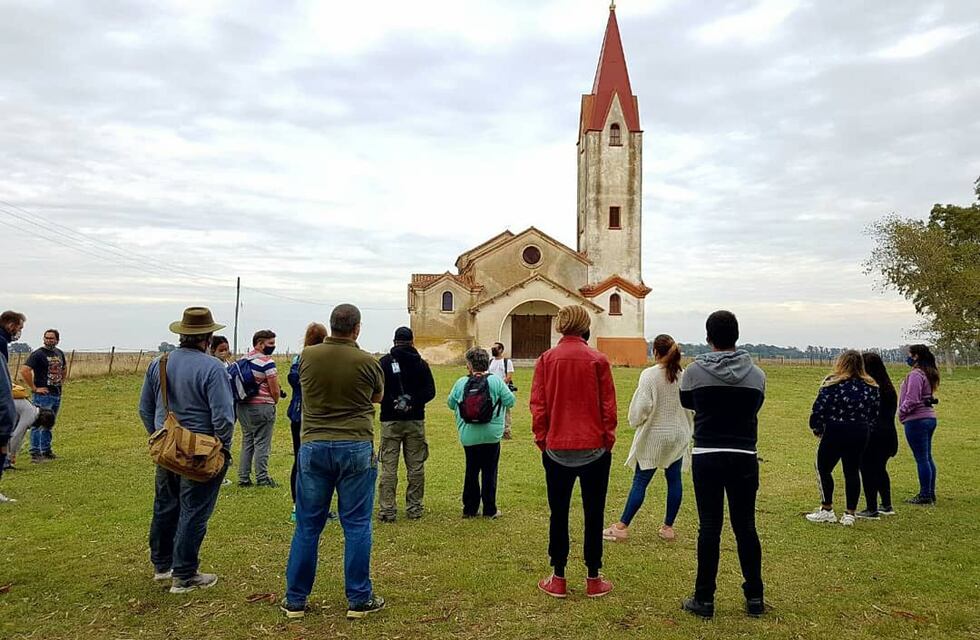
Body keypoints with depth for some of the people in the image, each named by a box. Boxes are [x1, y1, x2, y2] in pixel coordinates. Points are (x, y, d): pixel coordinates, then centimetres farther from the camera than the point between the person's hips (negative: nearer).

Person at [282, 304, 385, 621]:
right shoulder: (366, 362, -8)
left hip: (314, 446, 3)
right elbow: (377, 397, 11)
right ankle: (359, 600, 14)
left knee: (307, 525, 11)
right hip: (356, 447, -2)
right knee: (356, 525, 7)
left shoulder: (308, 356, -2)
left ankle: (295, 600, 20)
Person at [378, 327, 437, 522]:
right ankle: (414, 508, 13)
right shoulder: (421, 363, 3)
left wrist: (392, 402, -4)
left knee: (389, 467, 2)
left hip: (390, 421, -1)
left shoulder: (384, 362, -1)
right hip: (416, 420, 1)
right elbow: (430, 391, -4)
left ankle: (387, 510, 1)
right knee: (416, 467, 9)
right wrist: (413, 402, -7)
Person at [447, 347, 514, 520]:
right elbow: (510, 401, -6)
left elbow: (451, 404, 8)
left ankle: (470, 508, 20)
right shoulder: (496, 381, -9)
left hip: (468, 436, 2)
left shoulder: (461, 383, -4)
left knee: (471, 471, 15)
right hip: (491, 436, -2)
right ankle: (490, 510, 12)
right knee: (489, 472, 7)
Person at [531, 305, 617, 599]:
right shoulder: (598, 360, -6)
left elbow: (538, 404, -4)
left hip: (557, 448, 1)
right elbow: (609, 406, -4)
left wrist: (542, 440, 6)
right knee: (594, 514, 10)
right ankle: (593, 580, 17)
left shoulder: (547, 359, -4)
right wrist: (608, 439, 7)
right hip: (594, 448, -1)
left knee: (559, 514, 12)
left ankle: (558, 579, 17)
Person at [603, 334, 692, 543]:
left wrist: (635, 421, 3)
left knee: (640, 481, 1)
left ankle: (622, 526, 7)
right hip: (678, 436, 4)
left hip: (653, 436, -4)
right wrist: (687, 432, 16)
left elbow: (642, 405, -16)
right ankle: (668, 527, 19)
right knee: (674, 480, 11)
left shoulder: (649, 375, -13)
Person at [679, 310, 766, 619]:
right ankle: (754, 597, 20)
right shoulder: (757, 374, -2)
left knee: (709, 527, 4)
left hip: (706, 457, -2)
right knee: (745, 526, 12)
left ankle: (704, 599, 10)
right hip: (744, 458, 2)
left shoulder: (694, 371, -6)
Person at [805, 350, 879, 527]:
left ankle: (827, 510, 13)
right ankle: (849, 514, 13)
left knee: (824, 469, 10)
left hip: (835, 433, -5)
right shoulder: (871, 386, 4)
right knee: (852, 472, 10)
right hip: (860, 435, 5)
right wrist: (865, 430, 18)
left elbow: (819, 409, -12)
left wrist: (817, 429, 3)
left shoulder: (832, 383, -12)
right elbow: (874, 414, 7)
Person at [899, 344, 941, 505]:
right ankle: (930, 493, 22)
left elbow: (912, 400, -21)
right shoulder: (928, 374, 14)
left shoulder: (916, 374, -16)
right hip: (929, 418, 10)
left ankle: (925, 495, 2)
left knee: (921, 459, -4)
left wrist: (901, 413, -7)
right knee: (927, 457, 15)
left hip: (916, 420, -10)